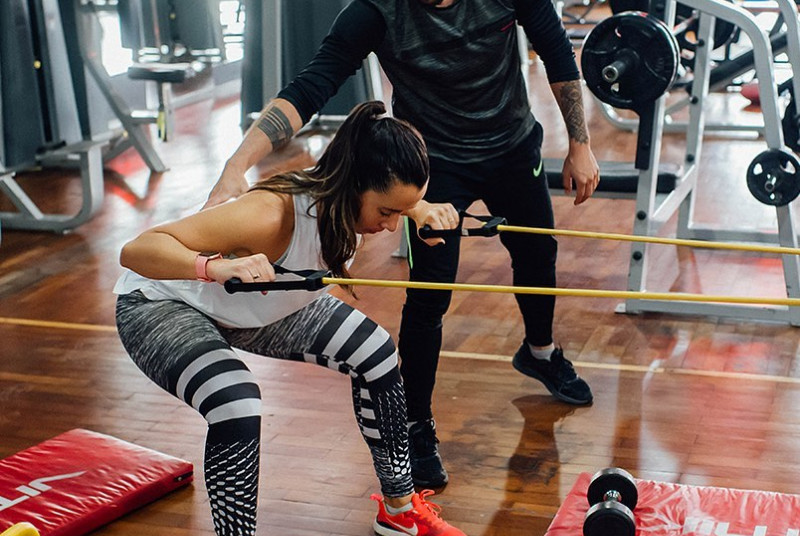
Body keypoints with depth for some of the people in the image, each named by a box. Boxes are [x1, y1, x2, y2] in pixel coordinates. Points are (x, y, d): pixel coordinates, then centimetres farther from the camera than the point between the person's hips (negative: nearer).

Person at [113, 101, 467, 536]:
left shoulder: (350, 199, -19)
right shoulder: (272, 214, -41)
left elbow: (398, 193, 9)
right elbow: (136, 250, -45)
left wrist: (421, 210, -13)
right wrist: (215, 267, -63)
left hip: (258, 305, 8)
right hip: (159, 305, -7)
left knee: (376, 355, 3)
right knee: (238, 409, -34)